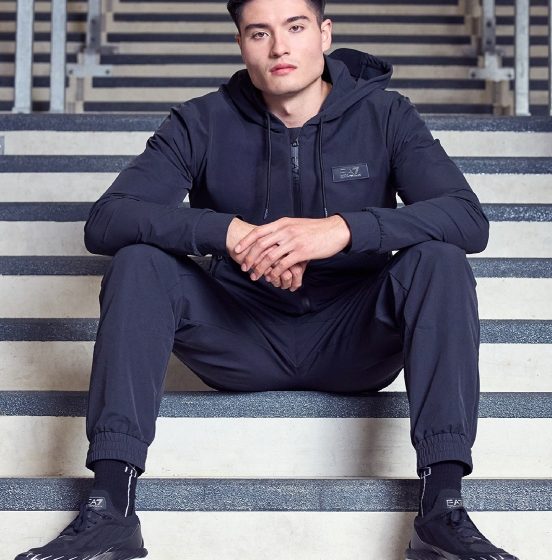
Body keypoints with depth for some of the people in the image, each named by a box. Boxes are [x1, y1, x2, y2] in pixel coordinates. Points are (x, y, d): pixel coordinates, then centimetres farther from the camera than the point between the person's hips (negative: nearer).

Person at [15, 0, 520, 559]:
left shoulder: (385, 115, -5)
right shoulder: (201, 124, -4)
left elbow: (470, 219, -18)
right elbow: (104, 220, -15)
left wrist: (344, 229, -34)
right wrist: (226, 231, -31)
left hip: (354, 343, 0)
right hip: (240, 341, 1)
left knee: (438, 257, -26)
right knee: (138, 261, -22)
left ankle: (442, 508, -32)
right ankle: (109, 506, -29)